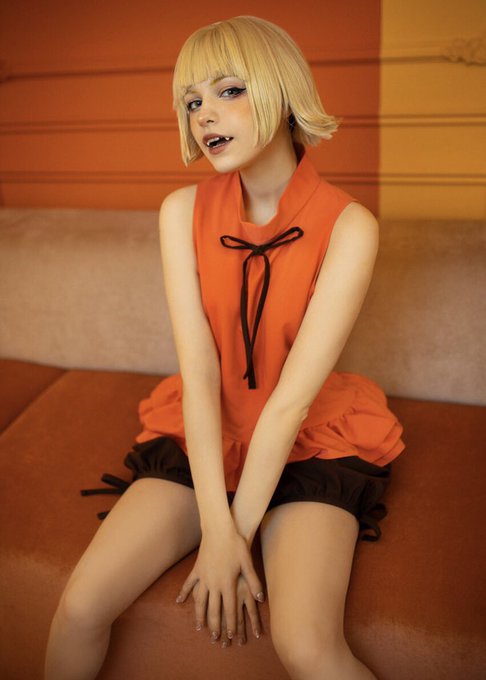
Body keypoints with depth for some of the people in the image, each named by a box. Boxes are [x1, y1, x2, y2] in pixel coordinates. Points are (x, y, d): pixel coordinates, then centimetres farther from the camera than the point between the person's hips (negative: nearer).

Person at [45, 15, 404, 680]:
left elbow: (292, 398, -18)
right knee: (80, 609, -12)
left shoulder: (347, 226, -15)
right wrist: (216, 529, -18)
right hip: (202, 436, 3)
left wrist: (238, 532, -16)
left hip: (310, 444, -2)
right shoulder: (184, 211, -5)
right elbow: (200, 372, -13)